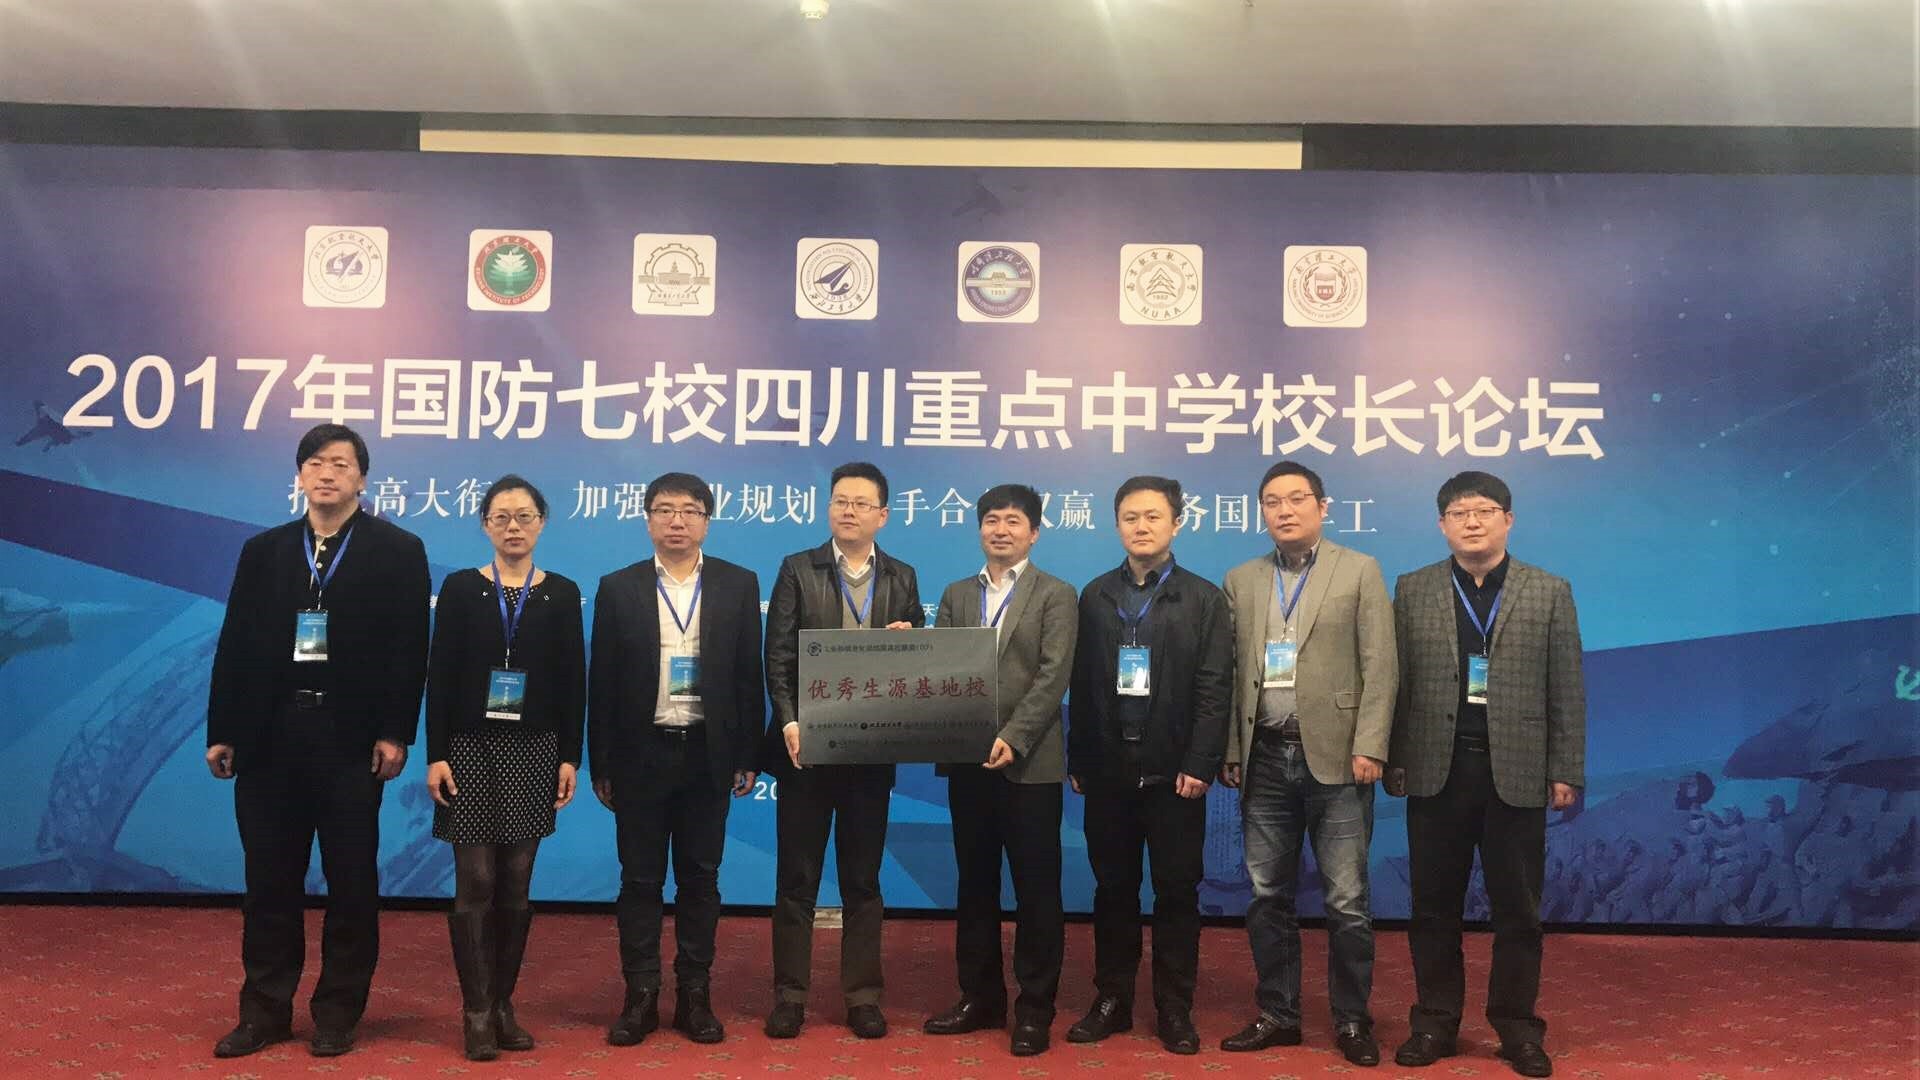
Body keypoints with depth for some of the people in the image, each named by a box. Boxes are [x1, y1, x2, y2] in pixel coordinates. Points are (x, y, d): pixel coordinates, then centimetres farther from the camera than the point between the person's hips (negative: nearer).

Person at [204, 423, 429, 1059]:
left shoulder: (398, 551, 1)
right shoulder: (263, 551, 11)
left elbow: (409, 650, -5)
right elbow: (235, 645, 9)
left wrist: (395, 733, -11)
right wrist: (222, 732, 3)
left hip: (351, 738, -3)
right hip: (270, 736, 3)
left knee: (351, 882, 5)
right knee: (270, 880, 10)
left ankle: (338, 1014, 17)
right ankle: (265, 1012, 22)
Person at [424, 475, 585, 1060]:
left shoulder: (562, 593, 4)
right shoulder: (459, 588, 1)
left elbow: (573, 681, 4)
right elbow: (440, 675, -1)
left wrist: (569, 757, -1)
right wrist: (435, 755, -7)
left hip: (534, 751, 1)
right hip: (471, 749, -1)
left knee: (516, 885, 6)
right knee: (475, 882, -1)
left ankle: (503, 1004, 17)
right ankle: (476, 1010, 8)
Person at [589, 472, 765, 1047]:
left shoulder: (738, 585, 2)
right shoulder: (618, 588, 2)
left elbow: (749, 675, 3)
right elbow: (602, 682, 2)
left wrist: (747, 756, 0)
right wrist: (600, 764, 0)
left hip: (707, 753, 0)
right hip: (640, 753, 0)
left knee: (700, 877, 8)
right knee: (640, 878, 6)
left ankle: (695, 995, 19)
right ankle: (641, 996, 17)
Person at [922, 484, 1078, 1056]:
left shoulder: (1055, 595, 0)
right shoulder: (956, 595, 14)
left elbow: (1052, 678, -10)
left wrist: (1012, 739, -20)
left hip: (1029, 763, -4)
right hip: (967, 761, 4)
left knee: (1036, 888, 3)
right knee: (975, 884, 12)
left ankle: (1034, 1008, 14)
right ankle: (979, 997, 24)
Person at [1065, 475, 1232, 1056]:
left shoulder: (1203, 598, 1)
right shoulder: (1095, 595, 9)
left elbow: (1214, 689, -5)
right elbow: (1081, 685, 5)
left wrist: (1200, 765, -12)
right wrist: (1078, 760, 1)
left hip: (1173, 771, -2)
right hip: (1108, 769, 2)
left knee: (1177, 890, 5)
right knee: (1113, 887, 10)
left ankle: (1175, 1009, 15)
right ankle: (1112, 999, 20)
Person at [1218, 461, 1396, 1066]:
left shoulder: (1360, 571, 3)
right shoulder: (1240, 581, 11)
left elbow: (1380, 668, -3)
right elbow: (1230, 672, 9)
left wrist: (1369, 747, -11)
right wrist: (1230, 752, 4)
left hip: (1335, 757, -3)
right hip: (1265, 759, 3)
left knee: (1347, 901, 2)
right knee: (1268, 897, 10)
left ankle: (1352, 1021, 16)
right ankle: (1276, 1015, 22)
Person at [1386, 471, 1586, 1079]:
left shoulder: (1550, 593, 4)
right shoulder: (1413, 591, 5)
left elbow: (1567, 691, 3)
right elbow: (1396, 683, 3)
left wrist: (1566, 771, -2)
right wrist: (1394, 761, -1)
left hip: (1516, 772, 0)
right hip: (1436, 770, 1)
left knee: (1518, 910, 8)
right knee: (1434, 907, 8)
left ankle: (1517, 1028, 21)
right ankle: (1436, 1022, 20)